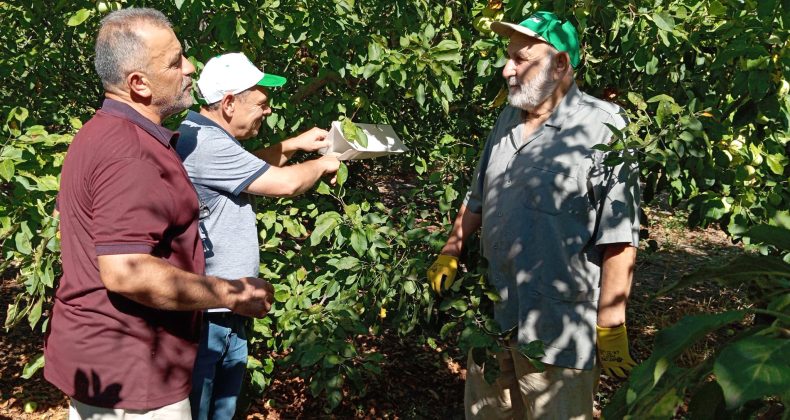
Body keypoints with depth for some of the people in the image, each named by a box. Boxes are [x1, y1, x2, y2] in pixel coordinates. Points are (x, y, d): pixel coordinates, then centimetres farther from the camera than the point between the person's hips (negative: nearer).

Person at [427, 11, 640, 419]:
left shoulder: (603, 128, -16)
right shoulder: (507, 119, 8)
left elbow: (619, 239, -17)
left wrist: (610, 327, -16)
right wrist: (450, 255, 16)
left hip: (560, 328, -7)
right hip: (494, 316, 7)